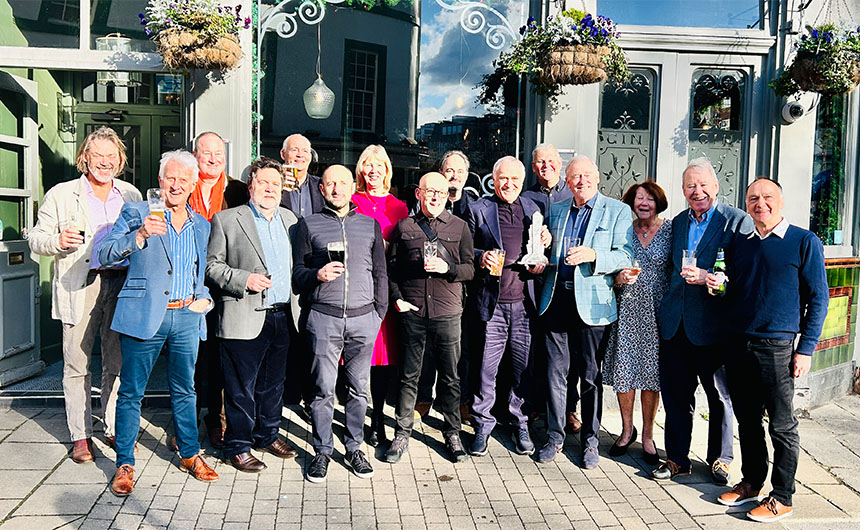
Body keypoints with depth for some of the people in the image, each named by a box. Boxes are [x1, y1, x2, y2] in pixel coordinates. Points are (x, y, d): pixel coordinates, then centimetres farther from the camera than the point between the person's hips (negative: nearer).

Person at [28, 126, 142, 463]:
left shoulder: (131, 195, 13)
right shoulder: (61, 195, 5)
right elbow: (37, 239, 5)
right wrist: (58, 241, -15)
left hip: (121, 284, 2)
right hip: (79, 287, -2)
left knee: (119, 363, 7)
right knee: (77, 365, 3)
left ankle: (115, 429, 21)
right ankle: (81, 435, 16)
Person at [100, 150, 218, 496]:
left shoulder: (202, 225, 13)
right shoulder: (136, 213, 0)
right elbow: (104, 255, -11)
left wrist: (205, 298, 5)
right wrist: (139, 236, -26)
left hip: (187, 317, 4)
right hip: (144, 315, -3)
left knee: (185, 390, 13)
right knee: (131, 392, 4)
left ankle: (189, 455, 28)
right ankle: (124, 464, 18)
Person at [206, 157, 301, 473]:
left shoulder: (289, 219, 14)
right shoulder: (226, 220, -2)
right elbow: (211, 265, -4)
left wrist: (297, 306, 9)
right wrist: (243, 280, -18)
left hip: (282, 317, 5)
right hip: (245, 319, -5)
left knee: (273, 384, 17)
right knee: (241, 387, 3)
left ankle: (267, 435, 33)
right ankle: (238, 446, 17)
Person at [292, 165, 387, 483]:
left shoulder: (370, 226, 14)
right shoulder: (309, 225, 9)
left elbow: (380, 273, 15)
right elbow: (297, 272, 7)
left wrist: (379, 313, 8)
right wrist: (317, 275, -13)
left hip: (363, 317, 2)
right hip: (323, 317, -1)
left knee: (359, 388, 6)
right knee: (323, 389, 1)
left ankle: (354, 448, 21)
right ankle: (322, 451, 15)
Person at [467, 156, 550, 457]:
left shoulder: (532, 209, 14)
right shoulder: (478, 209, 5)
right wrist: (480, 257, -15)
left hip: (524, 300, 2)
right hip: (492, 301, -2)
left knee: (523, 366, 8)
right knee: (487, 366, 2)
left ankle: (520, 425, 24)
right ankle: (483, 425, 18)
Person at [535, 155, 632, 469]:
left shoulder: (617, 211, 1)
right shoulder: (555, 210, 14)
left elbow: (625, 256, -7)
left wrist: (593, 255, -22)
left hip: (593, 303, -3)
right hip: (556, 299, 4)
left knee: (591, 375, 5)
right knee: (555, 372, 7)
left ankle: (590, 440, 20)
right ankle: (555, 437, 20)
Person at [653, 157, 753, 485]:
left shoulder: (738, 221, -6)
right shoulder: (678, 222, 13)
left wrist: (706, 277, -23)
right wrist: (667, 306, 13)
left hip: (713, 324, -5)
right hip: (675, 323, 5)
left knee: (720, 396, 10)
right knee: (675, 393, 11)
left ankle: (720, 459, 28)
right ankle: (677, 458, 25)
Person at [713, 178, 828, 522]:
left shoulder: (804, 242, -3)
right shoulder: (738, 244, 12)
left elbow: (818, 298, -4)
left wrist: (806, 349, -9)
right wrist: (715, 284, -2)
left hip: (777, 346, -5)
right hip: (737, 345, 5)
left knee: (782, 425, 3)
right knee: (747, 421, 14)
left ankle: (782, 498, 14)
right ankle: (751, 483, 29)